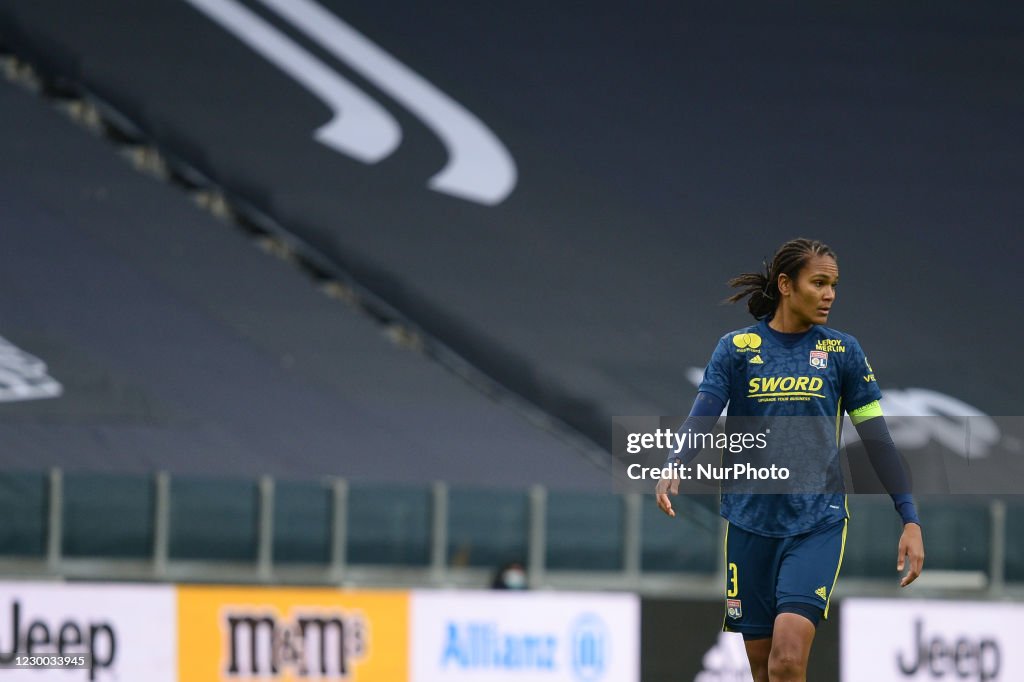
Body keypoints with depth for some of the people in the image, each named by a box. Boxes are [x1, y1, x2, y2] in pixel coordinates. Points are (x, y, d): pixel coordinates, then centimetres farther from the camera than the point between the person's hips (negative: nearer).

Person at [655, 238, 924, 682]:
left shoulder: (842, 352, 4)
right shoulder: (737, 348, 3)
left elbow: (876, 438, 5)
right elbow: (701, 420, -8)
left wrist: (910, 520, 0)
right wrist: (673, 469, -29)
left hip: (817, 523, -1)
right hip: (750, 523, 2)